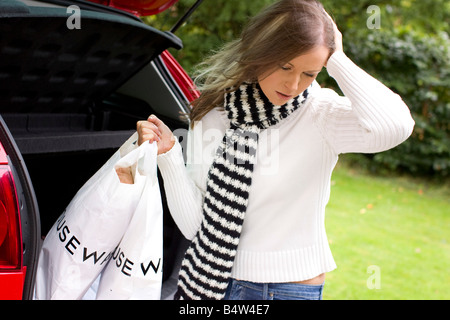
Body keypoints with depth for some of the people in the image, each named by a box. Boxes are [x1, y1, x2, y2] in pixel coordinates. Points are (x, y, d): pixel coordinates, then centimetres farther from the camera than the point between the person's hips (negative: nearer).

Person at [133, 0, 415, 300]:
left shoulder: (322, 112, -12)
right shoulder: (210, 117, -4)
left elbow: (395, 124, -35)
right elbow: (195, 226, -5)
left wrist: (338, 60, -24)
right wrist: (169, 155, -16)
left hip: (293, 287, -2)